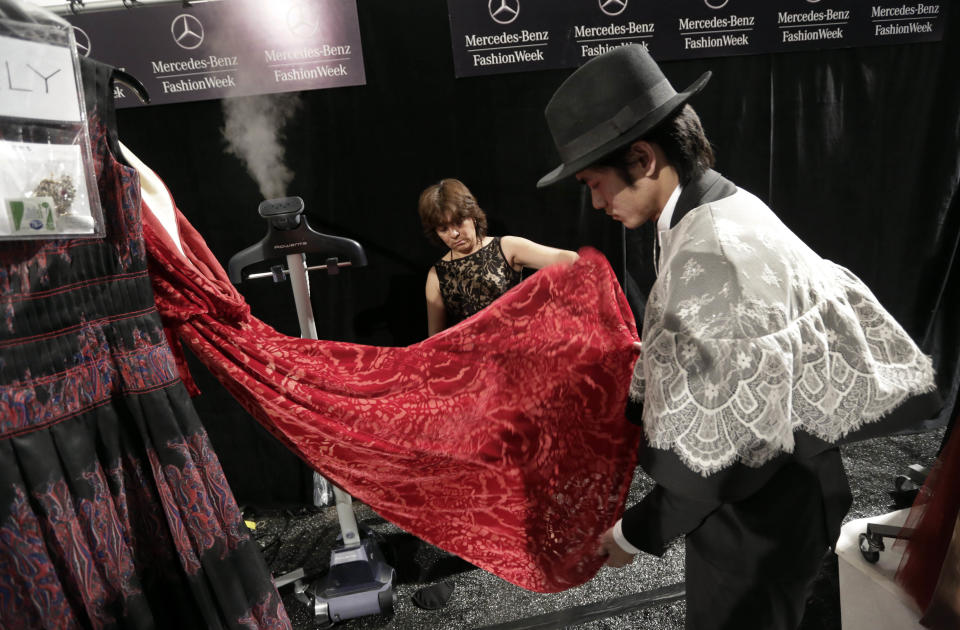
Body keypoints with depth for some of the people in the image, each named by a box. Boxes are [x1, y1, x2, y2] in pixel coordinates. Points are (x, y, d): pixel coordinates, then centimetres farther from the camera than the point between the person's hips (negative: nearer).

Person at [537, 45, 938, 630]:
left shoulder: (711, 254, -30)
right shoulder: (726, 208, 1)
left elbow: (727, 440, -28)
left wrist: (639, 531, -15)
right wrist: (623, 403, 17)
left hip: (758, 514, -9)